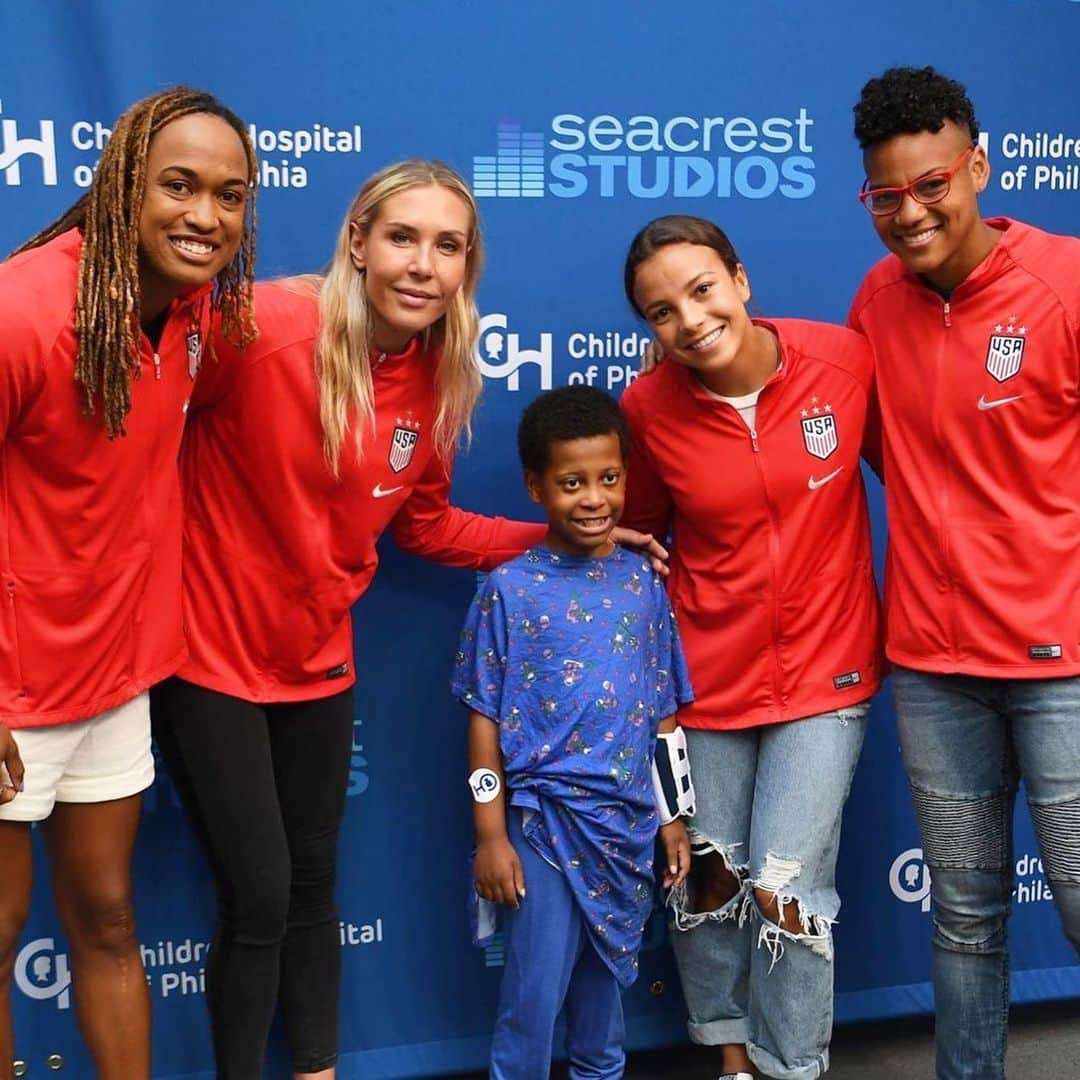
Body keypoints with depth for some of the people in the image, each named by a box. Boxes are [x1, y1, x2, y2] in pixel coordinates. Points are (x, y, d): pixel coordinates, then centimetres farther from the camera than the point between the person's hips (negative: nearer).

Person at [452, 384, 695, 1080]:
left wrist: (674, 818, 8)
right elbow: (486, 719, -4)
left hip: (629, 825, 3)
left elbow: (663, 715, 8)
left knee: (606, 983, 17)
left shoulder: (644, 583, 3)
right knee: (536, 991, 0)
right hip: (543, 823, -3)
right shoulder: (510, 589, -6)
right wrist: (491, 836, -7)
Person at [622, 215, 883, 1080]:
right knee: (708, 878, 12)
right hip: (706, 677, 1)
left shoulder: (844, 359, -13)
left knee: (786, 890, -3)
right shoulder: (647, 408, -10)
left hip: (824, 670, -1)